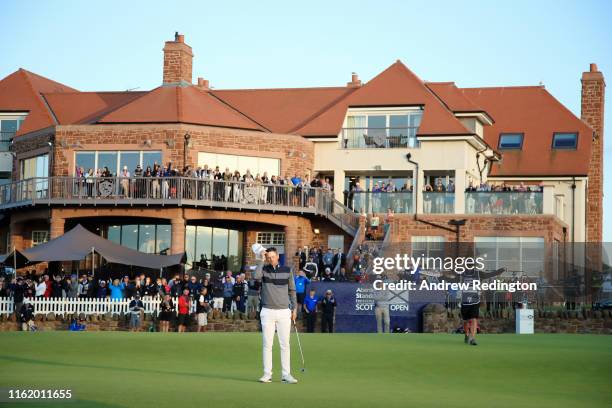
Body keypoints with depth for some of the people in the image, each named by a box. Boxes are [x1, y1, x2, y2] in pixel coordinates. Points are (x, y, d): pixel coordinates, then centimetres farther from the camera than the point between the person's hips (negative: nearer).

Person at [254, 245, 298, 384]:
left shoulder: (287, 270, 4)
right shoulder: (264, 269, 1)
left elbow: (292, 290, 11)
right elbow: (257, 276, -23)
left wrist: (294, 308, 7)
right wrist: (260, 259, -21)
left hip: (284, 312, 1)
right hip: (267, 312, -1)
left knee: (285, 344, 0)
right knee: (267, 344, 0)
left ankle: (286, 374, 2)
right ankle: (267, 374, 4)